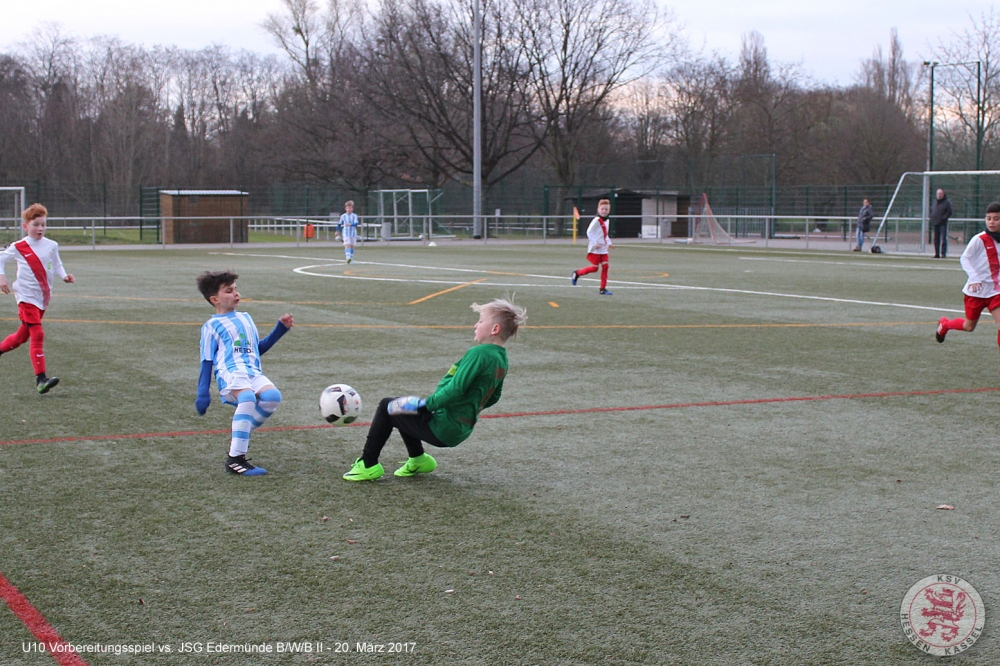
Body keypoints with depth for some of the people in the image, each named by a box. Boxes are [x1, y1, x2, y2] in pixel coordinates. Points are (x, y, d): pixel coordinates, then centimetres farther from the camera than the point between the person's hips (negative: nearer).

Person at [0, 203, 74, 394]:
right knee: (37, 335, -16)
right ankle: (41, 379, -18)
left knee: (22, 335, 15)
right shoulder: (18, 247, -5)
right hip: (26, 297, -5)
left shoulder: (51, 246, 4)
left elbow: (56, 265, 15)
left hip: (43, 298, 5)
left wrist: (64, 276, -3)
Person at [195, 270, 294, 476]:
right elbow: (207, 362, 7)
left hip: (254, 374, 5)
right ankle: (235, 459, -34)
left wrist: (280, 328, 27)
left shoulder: (245, 318, 27)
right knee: (248, 398, -38)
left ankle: (240, 434, -4)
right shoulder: (212, 326, 10)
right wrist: (202, 394, -1)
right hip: (230, 374, -5)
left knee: (273, 396, -28)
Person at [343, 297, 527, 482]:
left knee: (387, 407, 5)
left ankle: (368, 465, 11)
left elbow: (456, 389, -26)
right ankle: (418, 459, 30)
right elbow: (493, 397, 17)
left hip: (442, 428, -9)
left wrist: (427, 404, -17)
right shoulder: (501, 358, 6)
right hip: (461, 431, 9)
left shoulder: (478, 353, -21)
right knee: (400, 407, 26)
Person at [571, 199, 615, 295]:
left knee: (605, 266, -1)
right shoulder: (596, 220, -12)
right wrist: (595, 243, -22)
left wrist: (609, 243, 10)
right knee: (594, 267, -6)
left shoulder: (606, 221, 14)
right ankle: (577, 273, 17)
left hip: (603, 249, 8)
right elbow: (589, 232, -16)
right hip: (595, 249, -8)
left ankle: (603, 288, 2)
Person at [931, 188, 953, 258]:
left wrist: (943, 218, -15)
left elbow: (949, 212, -7)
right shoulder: (935, 202, 16)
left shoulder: (947, 202, -4)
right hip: (935, 224, 7)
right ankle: (937, 254, 13)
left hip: (943, 224, -7)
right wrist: (932, 218, 11)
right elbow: (931, 210, 26)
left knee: (943, 239, -9)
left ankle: (943, 253, -9)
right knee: (936, 239, 8)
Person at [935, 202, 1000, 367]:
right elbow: (964, 258, -10)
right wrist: (975, 277, -22)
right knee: (969, 326, 13)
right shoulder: (979, 239, -13)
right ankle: (944, 324, 43)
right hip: (976, 291, -3)